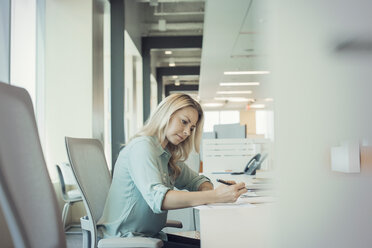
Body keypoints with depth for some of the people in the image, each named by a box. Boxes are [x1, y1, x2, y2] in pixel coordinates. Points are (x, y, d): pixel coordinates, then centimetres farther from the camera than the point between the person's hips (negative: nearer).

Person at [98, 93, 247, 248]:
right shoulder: (142, 147, -17)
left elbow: (196, 180, 16)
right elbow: (157, 198, -31)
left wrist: (207, 189, -10)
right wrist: (215, 196, -37)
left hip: (151, 235, 8)